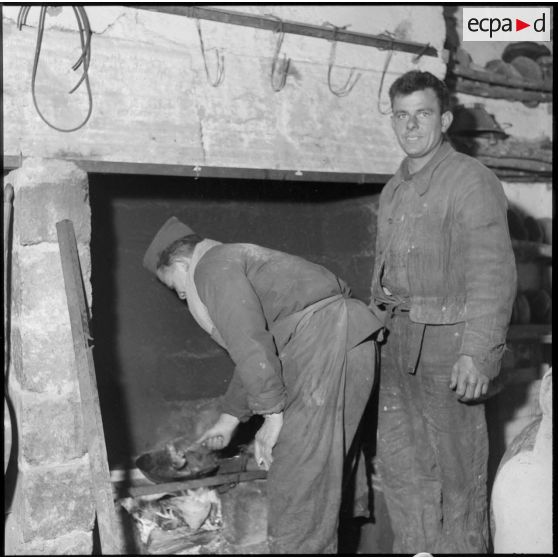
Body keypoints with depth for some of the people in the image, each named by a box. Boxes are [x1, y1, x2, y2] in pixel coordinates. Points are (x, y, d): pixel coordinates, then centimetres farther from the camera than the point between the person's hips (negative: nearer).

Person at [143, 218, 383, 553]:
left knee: (299, 472, -7)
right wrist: (229, 419, 40)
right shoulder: (240, 262, 29)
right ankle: (317, 549, 23)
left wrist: (273, 414, -11)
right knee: (314, 471, 15)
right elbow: (255, 350, 35)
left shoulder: (213, 266, -1)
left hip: (328, 345, -10)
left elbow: (249, 343, -15)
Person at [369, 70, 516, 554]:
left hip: (449, 345, -8)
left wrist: (476, 353, -27)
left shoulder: (472, 181, -11)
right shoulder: (394, 191, 15)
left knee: (455, 468, 3)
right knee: (399, 460, 15)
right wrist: (380, 323, 17)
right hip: (399, 344, 8)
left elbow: (493, 274, -19)